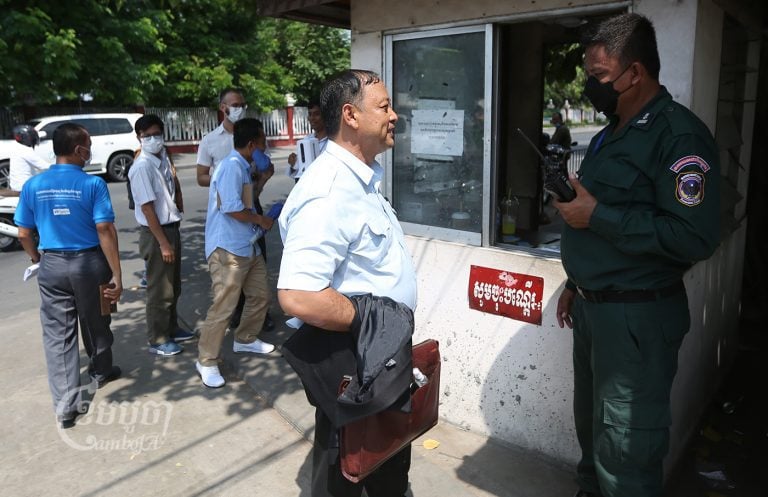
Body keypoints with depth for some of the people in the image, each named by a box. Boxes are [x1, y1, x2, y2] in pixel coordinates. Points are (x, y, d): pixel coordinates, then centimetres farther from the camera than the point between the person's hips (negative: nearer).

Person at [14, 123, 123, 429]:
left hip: (52, 265, 2)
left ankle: (66, 405, 7)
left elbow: (23, 234, 4)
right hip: (89, 262, -2)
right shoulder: (93, 184, -13)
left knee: (57, 334, 7)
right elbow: (105, 231, -17)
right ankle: (101, 372, 42)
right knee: (95, 325, 19)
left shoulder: (33, 186, -1)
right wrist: (116, 275, -14)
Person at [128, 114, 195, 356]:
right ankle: (157, 340, 15)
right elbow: (147, 208, -20)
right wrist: (163, 243, -20)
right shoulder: (141, 167, -18)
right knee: (160, 290, 1)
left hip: (171, 227, 9)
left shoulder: (163, 158, 6)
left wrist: (173, 174, 4)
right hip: (155, 233, -9)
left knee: (174, 286, 20)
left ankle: (171, 329, 35)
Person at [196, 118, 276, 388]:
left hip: (248, 246, 10)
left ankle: (245, 339, 37)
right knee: (224, 306, -7)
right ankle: (207, 361, 7)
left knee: (260, 295, 16)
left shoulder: (243, 167, 15)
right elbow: (231, 208, -23)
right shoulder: (231, 166, -16)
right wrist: (260, 219, -11)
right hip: (228, 248, -10)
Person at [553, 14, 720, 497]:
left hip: (639, 316, -9)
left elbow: (696, 237, -26)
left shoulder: (679, 135, -16)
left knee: (625, 448, 3)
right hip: (593, 307, 9)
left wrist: (596, 215, -22)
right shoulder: (612, 134, 12)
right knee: (591, 426, 22)